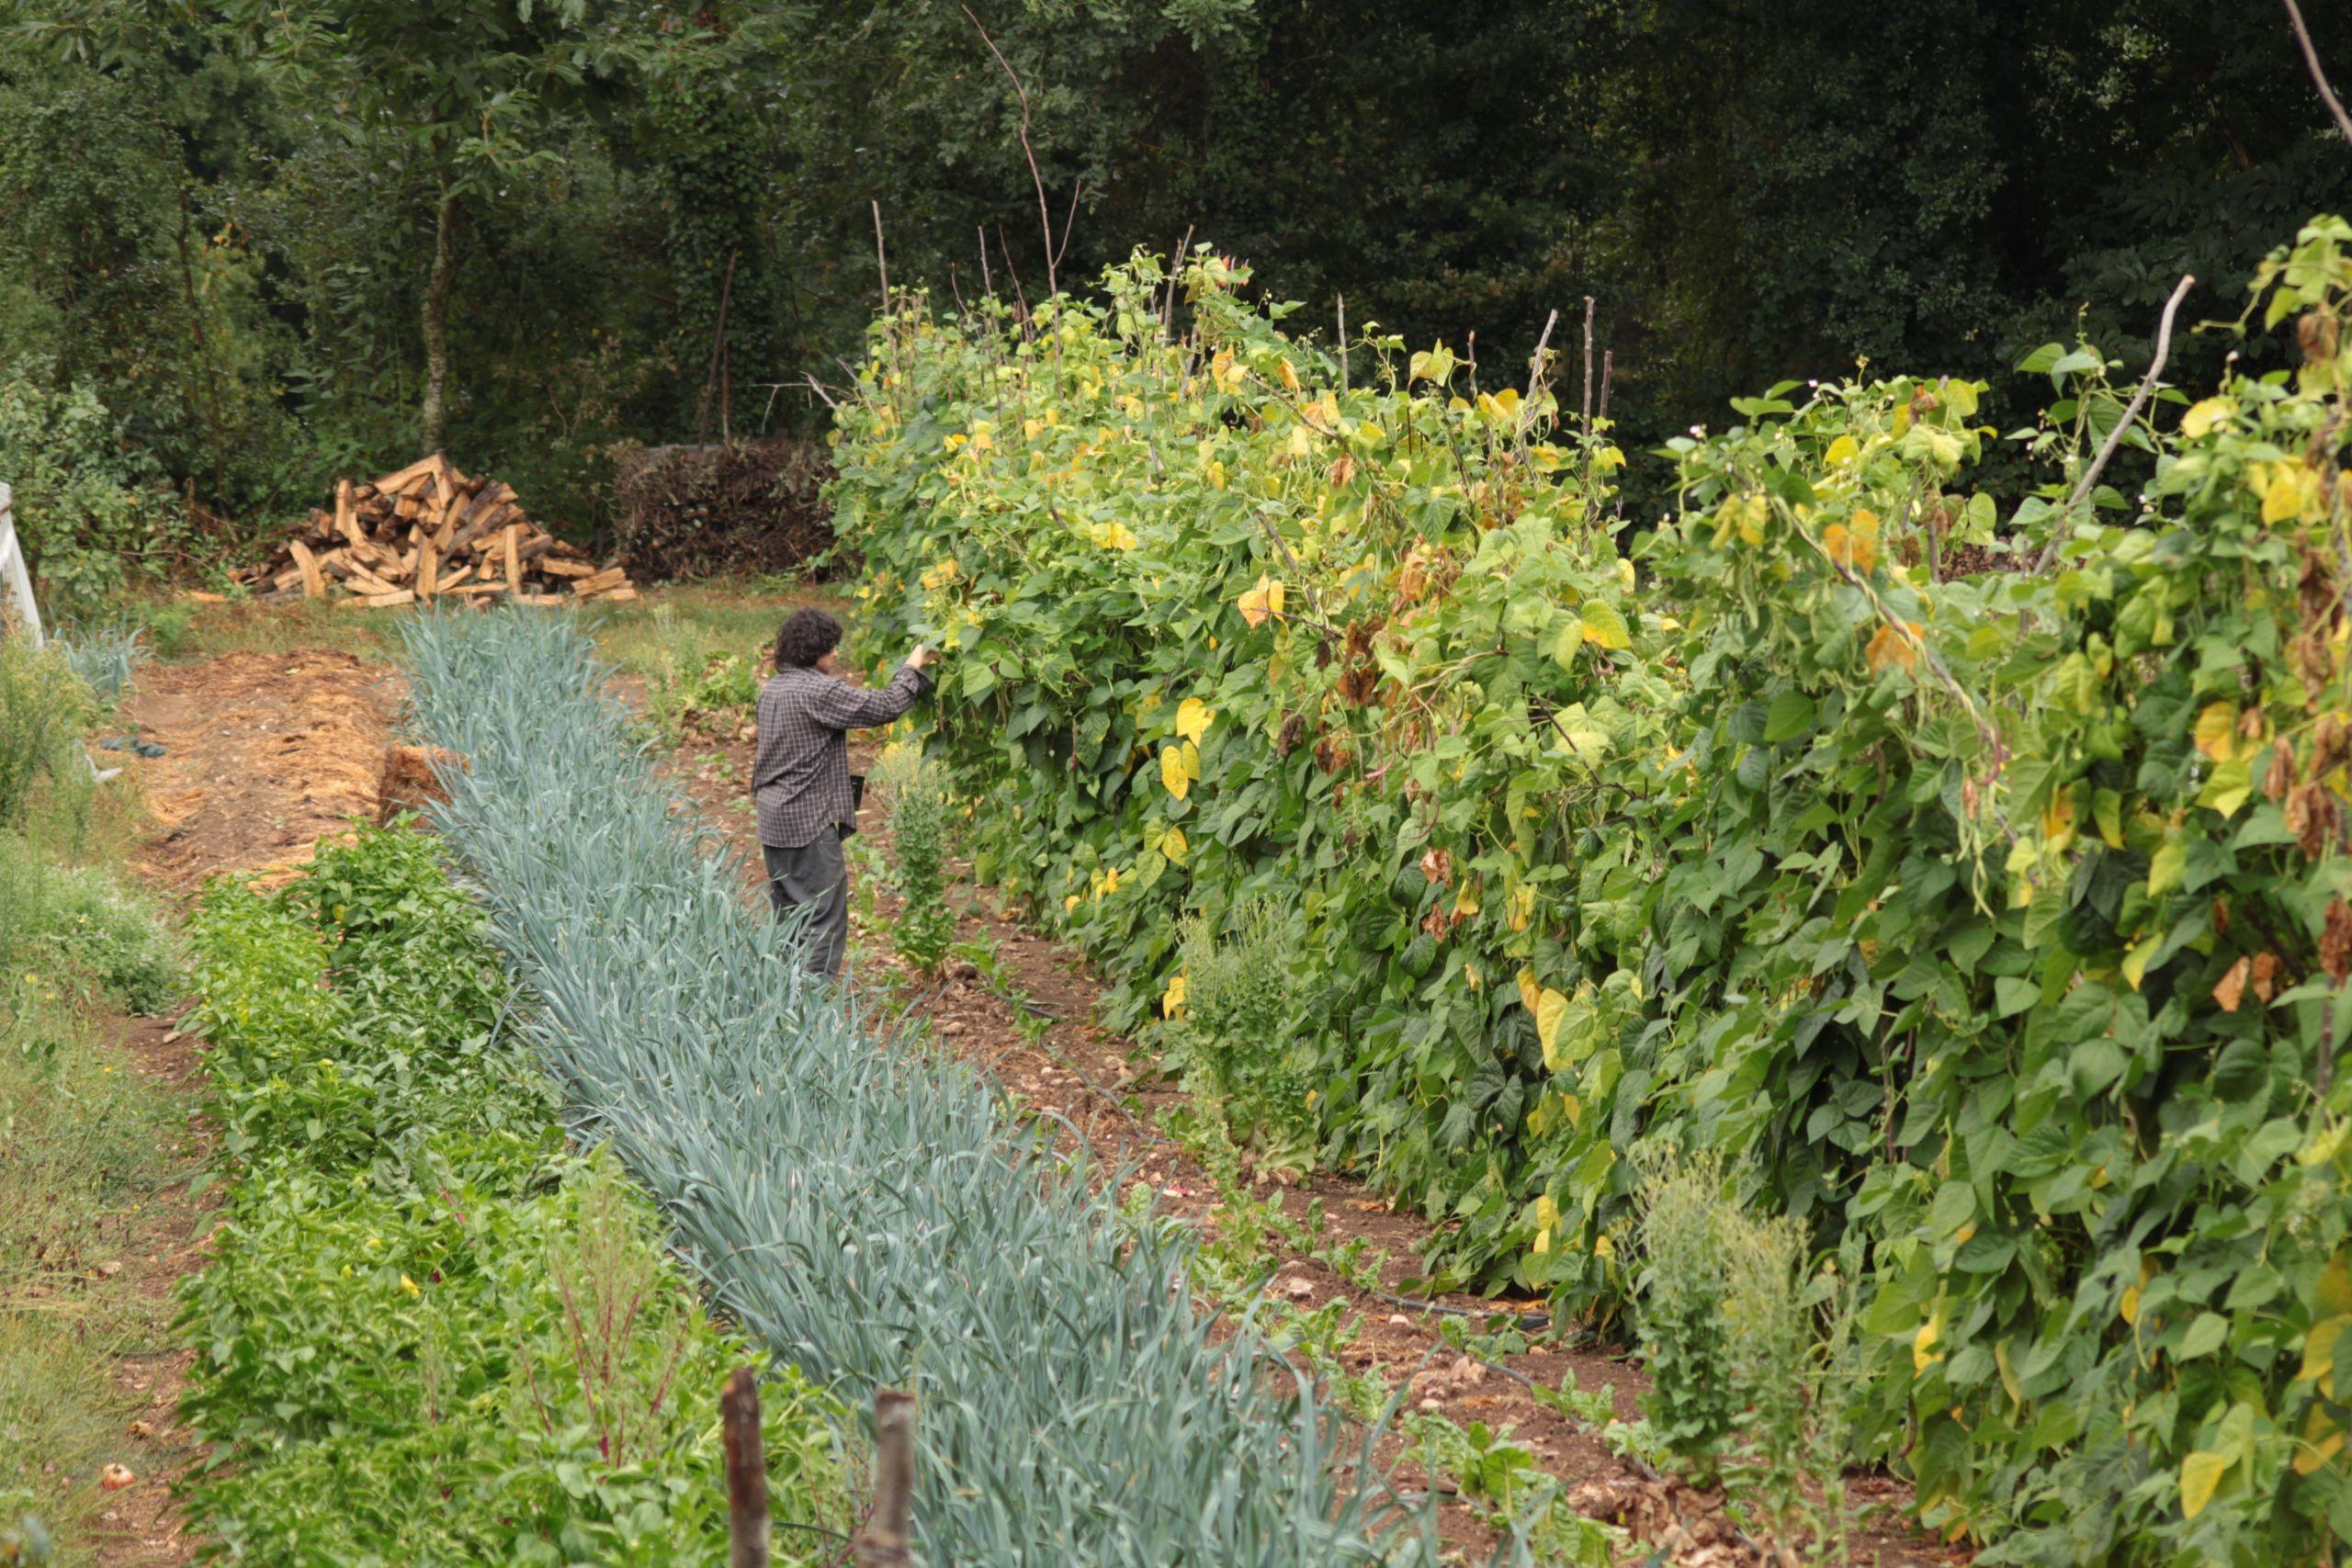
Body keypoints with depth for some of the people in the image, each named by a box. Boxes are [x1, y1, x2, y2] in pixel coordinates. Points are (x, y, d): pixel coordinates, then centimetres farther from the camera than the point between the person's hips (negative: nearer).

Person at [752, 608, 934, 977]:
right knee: (826, 920, -5)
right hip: (809, 822, -9)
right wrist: (913, 668, -3)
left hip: (772, 821, 9)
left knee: (787, 917, 17)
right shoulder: (820, 691, -17)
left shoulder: (772, 690, 11)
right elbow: (884, 707, -16)